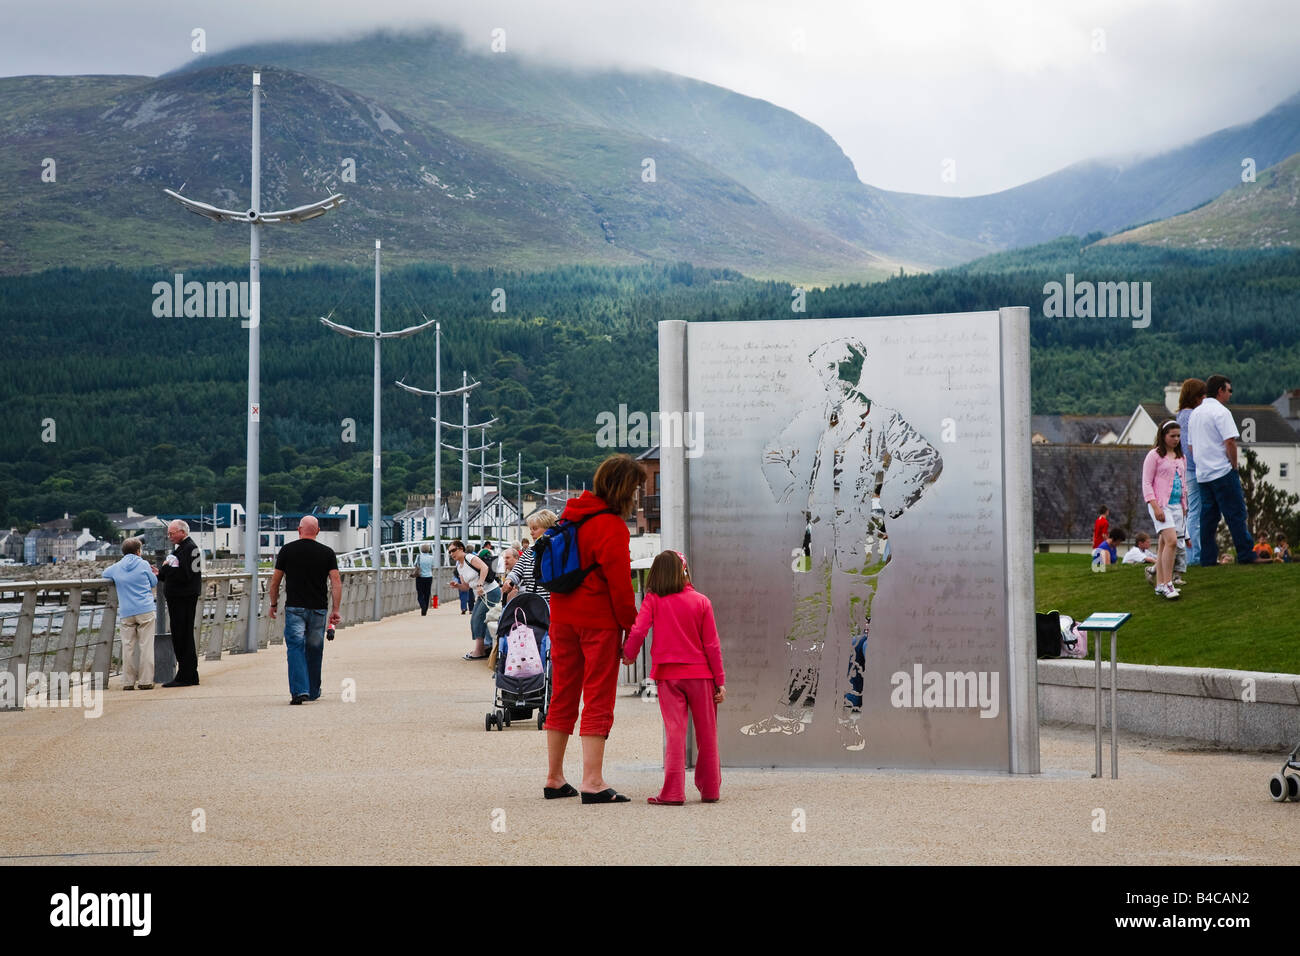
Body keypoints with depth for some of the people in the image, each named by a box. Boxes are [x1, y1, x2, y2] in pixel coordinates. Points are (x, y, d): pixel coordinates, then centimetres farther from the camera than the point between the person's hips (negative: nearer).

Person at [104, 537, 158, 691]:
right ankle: (146, 681, -2)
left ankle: (128, 682, 4)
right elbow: (153, 583, 12)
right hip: (146, 611, -2)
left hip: (126, 613, 2)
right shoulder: (143, 564, 2)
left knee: (128, 647, 4)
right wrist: (155, 574, 33)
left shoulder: (116, 568, 9)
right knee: (146, 646, 0)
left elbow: (104, 573, 29)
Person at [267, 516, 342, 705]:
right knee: (314, 650, 14)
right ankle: (313, 692, 24)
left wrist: (273, 605, 16)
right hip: (318, 609, 2)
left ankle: (299, 690, -21)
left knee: (295, 647, -4)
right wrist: (335, 610, -2)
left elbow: (275, 581, 4)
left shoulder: (287, 550, 1)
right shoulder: (327, 552, 3)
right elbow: (336, 582, -4)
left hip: (294, 608, -2)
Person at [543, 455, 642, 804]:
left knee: (562, 696, 13)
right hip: (599, 621, -7)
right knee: (598, 699, -4)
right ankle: (592, 781, -8)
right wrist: (631, 625, -5)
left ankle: (554, 778, 18)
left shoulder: (571, 515, 10)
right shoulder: (611, 527, -15)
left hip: (562, 617, 8)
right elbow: (619, 582, -15)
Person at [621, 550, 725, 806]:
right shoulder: (701, 602, 0)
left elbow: (638, 631, -13)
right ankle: (710, 790, 15)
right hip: (700, 673, 0)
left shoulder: (652, 601, -1)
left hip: (668, 675, 0)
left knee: (674, 732, -1)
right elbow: (712, 645, 0)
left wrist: (628, 654, 7)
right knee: (707, 735, 9)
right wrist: (720, 681, 5)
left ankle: (673, 792, -7)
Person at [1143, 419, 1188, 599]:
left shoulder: (1180, 457, 17)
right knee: (1171, 540, -20)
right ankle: (1167, 584, -19)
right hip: (1161, 504, -7)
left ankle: (1160, 585, 10)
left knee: (1164, 544, 7)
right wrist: (1156, 507, -16)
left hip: (1176, 505, 7)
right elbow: (1146, 483, -7)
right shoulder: (1154, 455, -4)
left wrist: (1184, 506, 17)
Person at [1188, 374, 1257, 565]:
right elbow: (1230, 443, -18)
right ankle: (1246, 555, -2)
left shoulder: (1195, 414, 16)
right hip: (1223, 472, -8)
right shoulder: (1221, 412, -11)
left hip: (1202, 474, 8)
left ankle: (1208, 558, 6)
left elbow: (1191, 446, 20)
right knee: (1236, 514, -3)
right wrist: (1234, 466, -7)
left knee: (1208, 515, 8)